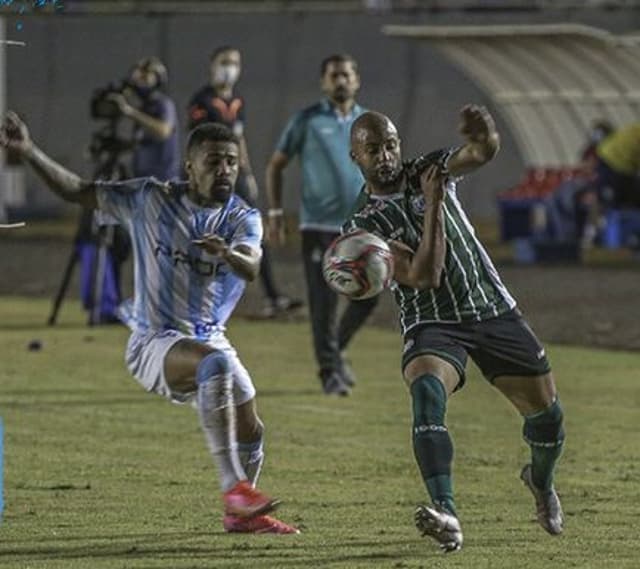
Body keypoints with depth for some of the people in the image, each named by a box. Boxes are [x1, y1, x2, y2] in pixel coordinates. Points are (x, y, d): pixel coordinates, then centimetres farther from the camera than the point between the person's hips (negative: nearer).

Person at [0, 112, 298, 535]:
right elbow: (77, 191, 0)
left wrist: (227, 254, -47)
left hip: (210, 341, 5)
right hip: (155, 343, -5)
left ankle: (242, 514, 35)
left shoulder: (243, 218, -2)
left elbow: (251, 269, -23)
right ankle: (234, 487, -38)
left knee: (250, 431, 6)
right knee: (216, 363, -35)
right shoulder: (151, 199, -5)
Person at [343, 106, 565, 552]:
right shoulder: (363, 226, -7)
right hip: (432, 325, -3)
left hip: (494, 310, 3)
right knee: (427, 393, -34)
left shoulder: (427, 172, 2)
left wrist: (485, 137, -41)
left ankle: (541, 480, 40)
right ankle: (447, 515, -47)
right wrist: (433, 205, -23)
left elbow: (481, 155, -17)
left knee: (547, 411, 4)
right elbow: (423, 277, -18)